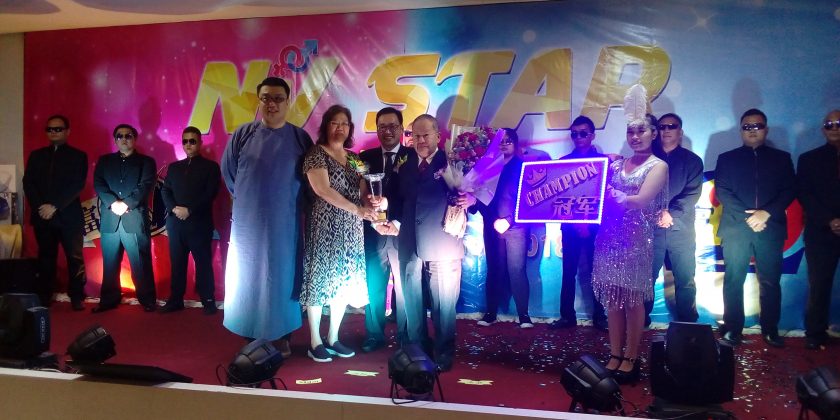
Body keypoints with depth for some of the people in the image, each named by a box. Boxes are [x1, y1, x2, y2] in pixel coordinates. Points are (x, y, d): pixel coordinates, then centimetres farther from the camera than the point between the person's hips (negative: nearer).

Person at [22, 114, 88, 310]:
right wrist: (40, 207, -9)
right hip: (42, 216, 3)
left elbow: (77, 185, -6)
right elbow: (28, 183, 7)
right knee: (45, 257, 8)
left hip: (69, 216, -3)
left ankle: (77, 298, 3)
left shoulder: (78, 156, 4)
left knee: (75, 257, -3)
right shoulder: (36, 155, 15)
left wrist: (55, 206, -14)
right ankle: (44, 297, 14)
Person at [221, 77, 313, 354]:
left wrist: (293, 203, 8)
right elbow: (228, 171, 9)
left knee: (282, 277, 7)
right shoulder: (242, 134, -1)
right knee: (248, 278, 7)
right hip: (248, 223, 1)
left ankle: (281, 336, 17)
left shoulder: (300, 138, -1)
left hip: (284, 225, 0)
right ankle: (251, 337, 18)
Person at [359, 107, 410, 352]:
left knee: (404, 288, 5)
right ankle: (374, 335, 19)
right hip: (374, 233, 2)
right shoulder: (366, 158, 8)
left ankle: (405, 337, 18)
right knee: (373, 286, 6)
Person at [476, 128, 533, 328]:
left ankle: (523, 314, -3)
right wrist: (492, 220, -6)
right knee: (494, 270, 6)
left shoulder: (523, 167, 5)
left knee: (516, 270, -8)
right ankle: (490, 312, 13)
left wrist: (508, 220, -12)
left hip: (516, 227, -3)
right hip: (492, 227, 3)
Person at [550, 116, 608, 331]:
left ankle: (600, 316, 11)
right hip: (570, 225, 2)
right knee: (569, 271, 5)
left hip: (595, 226, -2)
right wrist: (575, 221, -9)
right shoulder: (563, 161, 8)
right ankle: (567, 316, 12)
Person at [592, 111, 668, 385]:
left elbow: (641, 201, -13)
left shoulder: (658, 166, 0)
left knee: (633, 298, 0)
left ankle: (631, 358, 7)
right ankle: (615, 355, 11)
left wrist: (609, 193, -9)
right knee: (612, 297, 4)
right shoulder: (616, 165, 15)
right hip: (609, 236, 5)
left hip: (636, 238, -4)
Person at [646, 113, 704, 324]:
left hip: (681, 229, 0)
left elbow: (692, 193, -2)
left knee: (685, 280, 1)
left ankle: (687, 324, 10)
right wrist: (657, 212, -15)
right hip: (650, 227, 0)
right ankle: (641, 320, 12)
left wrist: (672, 214, -17)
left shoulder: (692, 160, 10)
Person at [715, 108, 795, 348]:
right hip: (735, 228, -1)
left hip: (771, 228, 1)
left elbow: (789, 191, 5)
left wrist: (767, 213, -12)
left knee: (770, 281, 1)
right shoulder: (727, 159, 12)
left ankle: (770, 329, 11)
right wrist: (747, 217, -11)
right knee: (734, 280, -1)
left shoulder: (781, 158, 15)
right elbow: (722, 192, 2)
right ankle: (732, 329, 6)